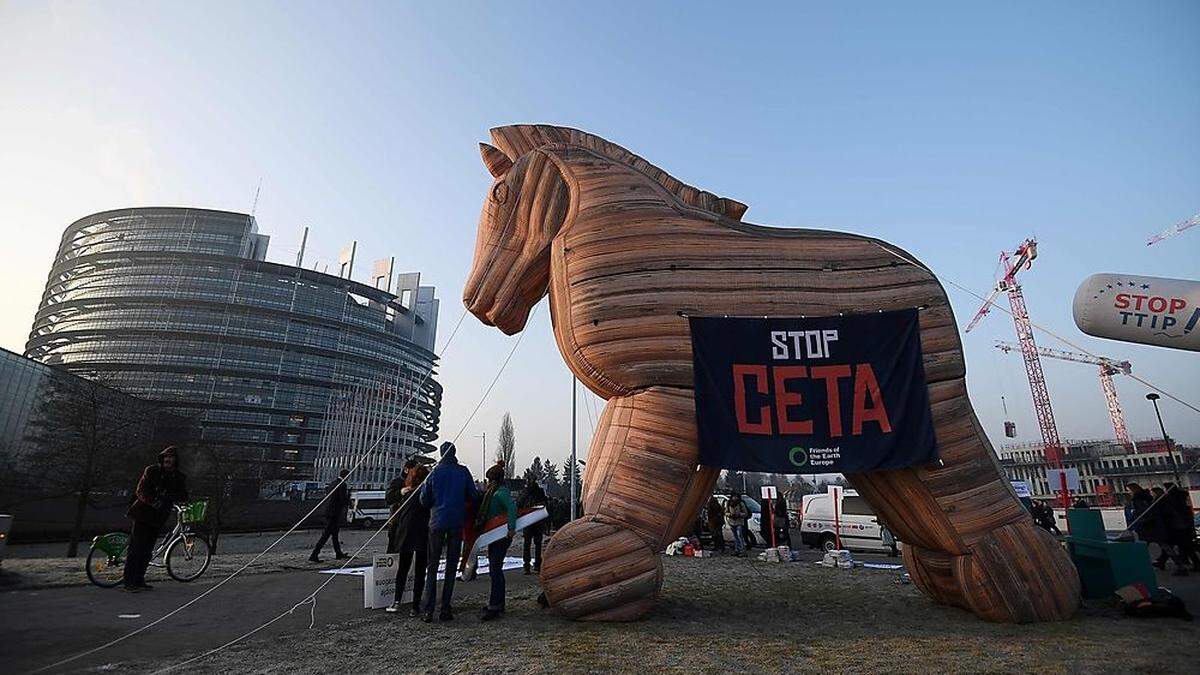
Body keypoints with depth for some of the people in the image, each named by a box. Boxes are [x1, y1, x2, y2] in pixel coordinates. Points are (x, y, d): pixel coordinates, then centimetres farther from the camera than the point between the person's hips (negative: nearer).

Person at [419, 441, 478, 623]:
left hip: (437, 522, 0)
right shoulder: (463, 472, -2)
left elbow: (424, 500, 2)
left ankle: (429, 610, 4)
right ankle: (445, 609, 8)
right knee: (451, 565, 8)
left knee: (432, 565, 7)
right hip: (457, 523, 0)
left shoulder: (435, 472, -2)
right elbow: (474, 497, 4)